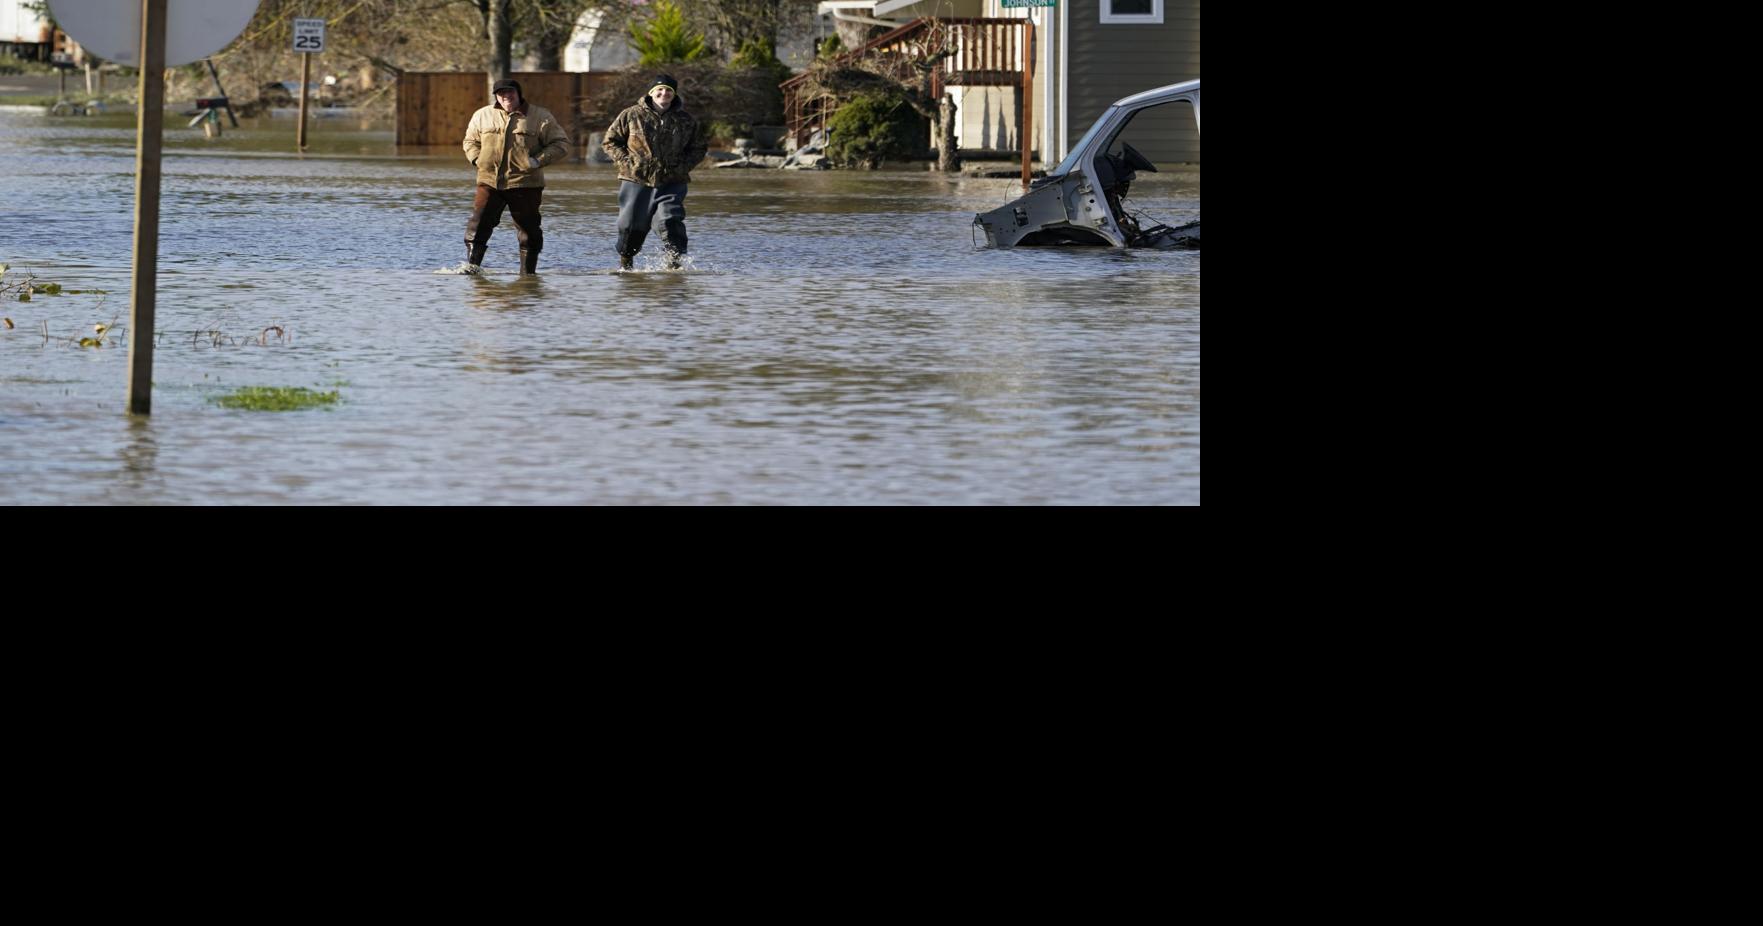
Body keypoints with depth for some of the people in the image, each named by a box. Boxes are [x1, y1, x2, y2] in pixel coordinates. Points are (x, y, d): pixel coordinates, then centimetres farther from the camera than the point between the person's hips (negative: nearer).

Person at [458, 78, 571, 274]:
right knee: (479, 223, -10)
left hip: (525, 184, -2)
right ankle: (472, 264, -8)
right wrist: (478, 159, 4)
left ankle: (528, 271, 14)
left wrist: (539, 160, -12)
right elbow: (470, 141, 25)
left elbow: (561, 145, 2)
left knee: (528, 229, 4)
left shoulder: (541, 117, 1)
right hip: (489, 182, 2)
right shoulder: (482, 116, 11)